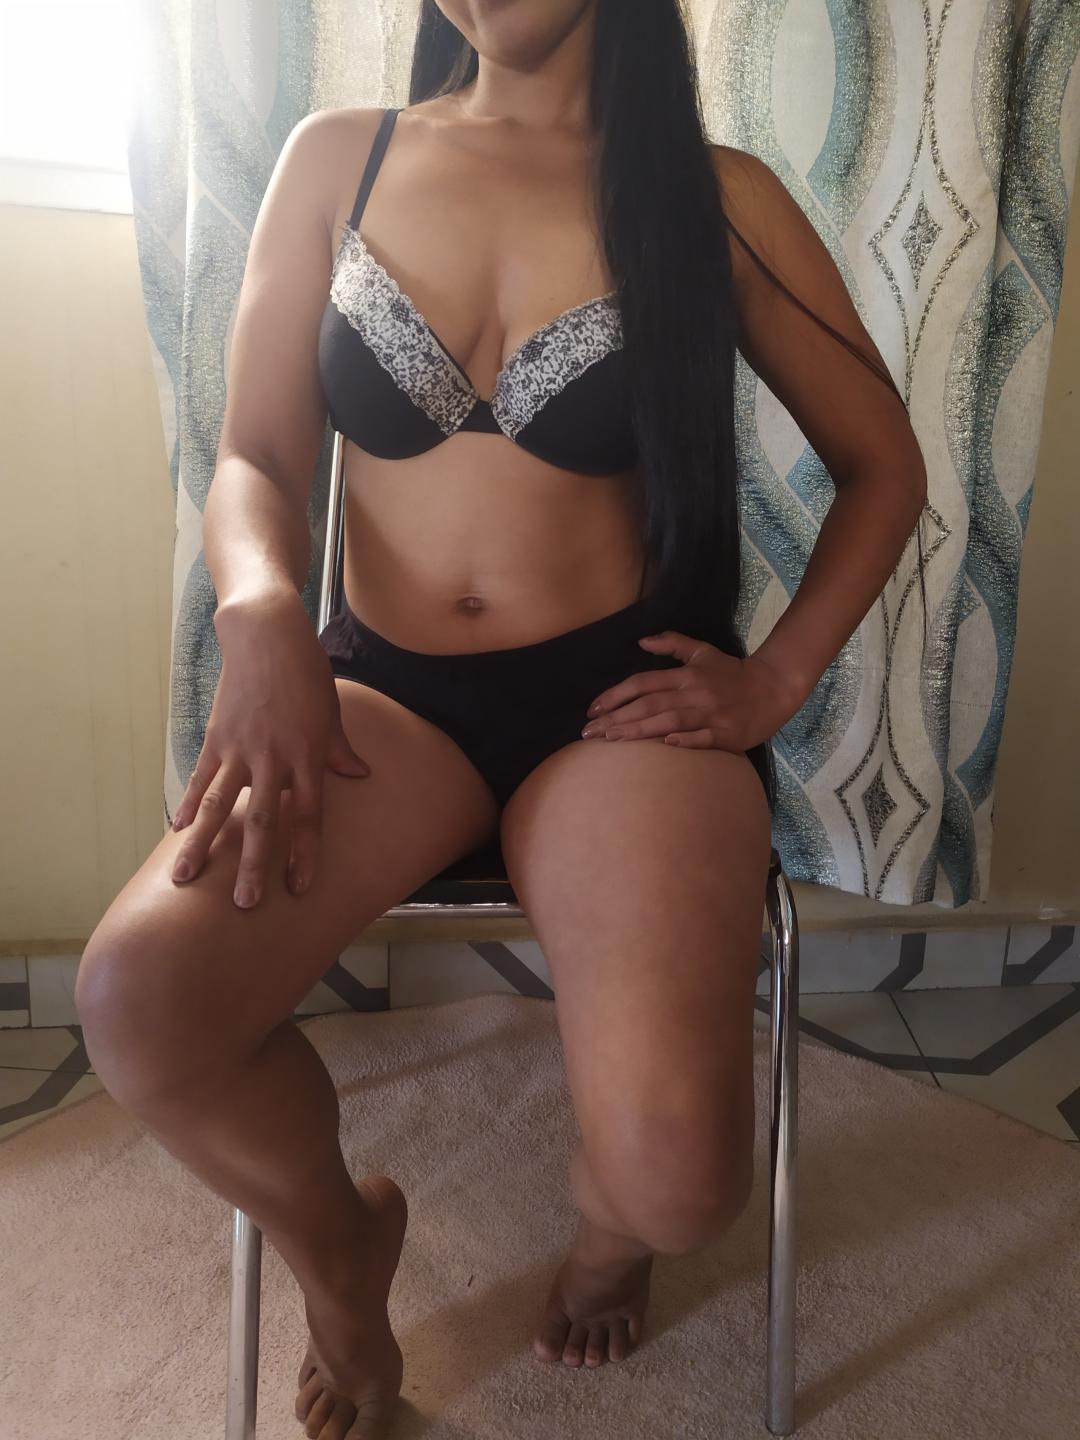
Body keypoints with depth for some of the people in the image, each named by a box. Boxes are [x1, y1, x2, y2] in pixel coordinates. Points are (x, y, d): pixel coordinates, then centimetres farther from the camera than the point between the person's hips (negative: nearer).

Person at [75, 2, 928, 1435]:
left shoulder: (717, 196, 4)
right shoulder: (336, 159, 9)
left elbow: (885, 467, 11)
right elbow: (254, 456, 7)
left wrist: (778, 677, -2)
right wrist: (261, 609, -15)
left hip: (624, 691, -1)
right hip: (385, 685, 2)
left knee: (675, 1178, -25)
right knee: (138, 997, -26)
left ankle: (608, 1223, 19)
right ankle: (335, 1234, 12)